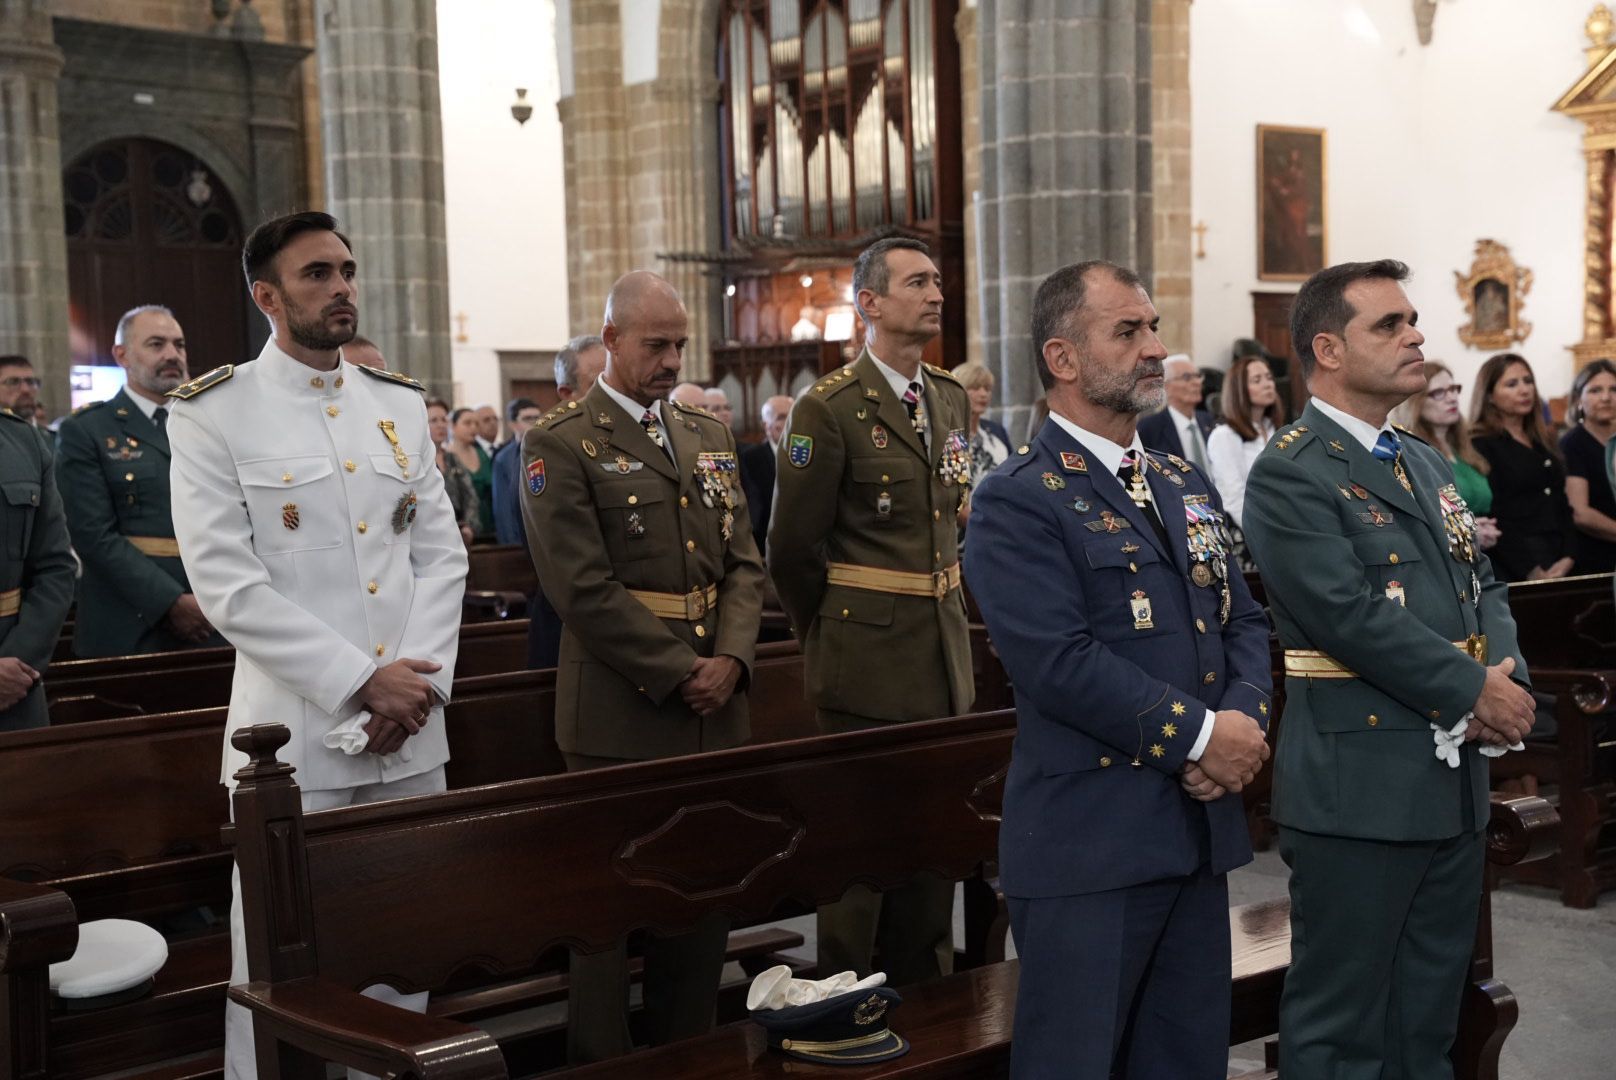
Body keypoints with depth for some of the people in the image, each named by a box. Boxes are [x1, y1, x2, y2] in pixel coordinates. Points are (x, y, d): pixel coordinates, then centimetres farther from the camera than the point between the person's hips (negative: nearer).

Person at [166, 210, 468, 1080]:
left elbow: (441, 555, 10)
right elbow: (228, 586, -11)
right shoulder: (212, 413, -4)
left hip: (410, 733, 5)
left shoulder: (400, 404, 12)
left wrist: (419, 684, -5)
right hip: (292, 733, -4)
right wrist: (362, 681, -13)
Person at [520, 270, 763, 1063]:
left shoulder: (707, 436, 15)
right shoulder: (558, 444, -5)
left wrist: (731, 658, -4)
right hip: (621, 717, -6)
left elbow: (743, 561, 12)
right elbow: (584, 588, -12)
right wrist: (680, 672, -13)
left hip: (714, 711, 6)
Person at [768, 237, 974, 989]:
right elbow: (792, 549, -9)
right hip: (868, 660, -7)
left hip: (944, 655, 7)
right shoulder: (829, 409, -12)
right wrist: (827, 639, 2)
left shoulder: (952, 400, 10)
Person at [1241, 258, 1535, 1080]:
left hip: (1455, 780, 8)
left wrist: (1509, 671, -5)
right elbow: (1352, 616, -21)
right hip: (1359, 786, -8)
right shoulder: (1291, 474, -12)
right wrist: (1476, 690, -14)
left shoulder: (1428, 465, 16)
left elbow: (1483, 584, 16)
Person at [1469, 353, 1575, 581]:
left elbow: (1562, 507, 17)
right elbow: (1491, 519, -14)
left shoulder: (1545, 444, 18)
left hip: (1559, 568, 7)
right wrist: (1532, 571, -17)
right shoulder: (1481, 447, -6)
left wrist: (1568, 557, 0)